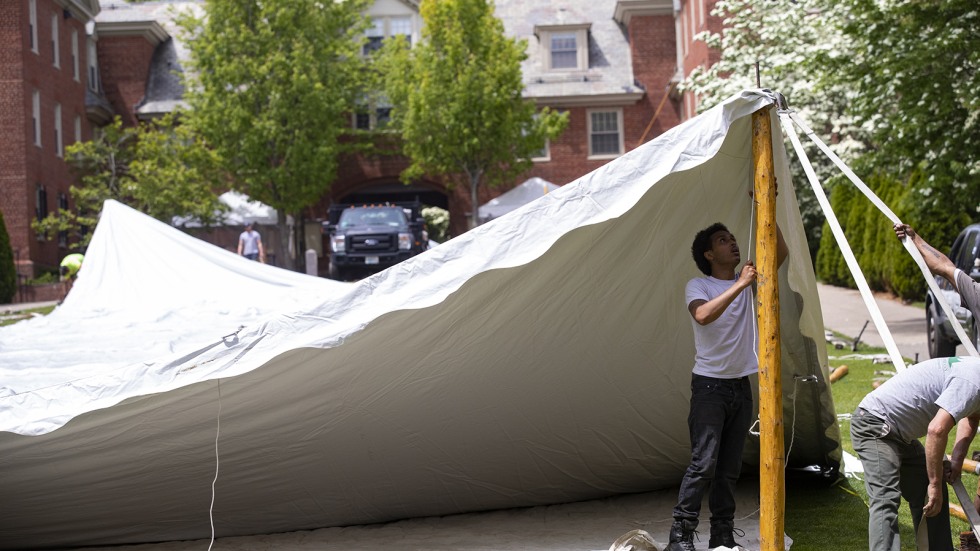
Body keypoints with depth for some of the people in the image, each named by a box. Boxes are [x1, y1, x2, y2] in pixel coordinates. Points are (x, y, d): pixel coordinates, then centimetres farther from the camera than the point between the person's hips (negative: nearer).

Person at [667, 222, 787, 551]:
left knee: (730, 468, 8)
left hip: (741, 386, 5)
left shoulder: (749, 281, 9)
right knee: (704, 462, -13)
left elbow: (781, 253, -2)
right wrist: (739, 285, -27)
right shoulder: (698, 286, -5)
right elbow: (703, 315, -26)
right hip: (709, 385, -5)